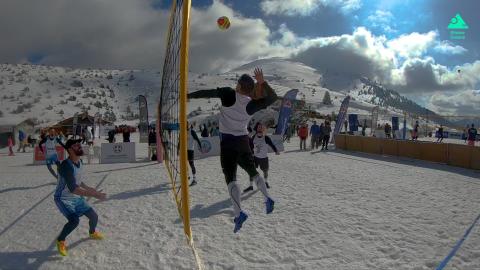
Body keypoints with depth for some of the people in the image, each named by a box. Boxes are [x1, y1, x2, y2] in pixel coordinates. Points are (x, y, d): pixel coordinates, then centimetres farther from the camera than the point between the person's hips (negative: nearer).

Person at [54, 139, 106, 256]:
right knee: (75, 220, -28)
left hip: (77, 198, 8)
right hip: (63, 199, -8)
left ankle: (92, 232, 43)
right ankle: (60, 241, 1)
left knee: (94, 216, 9)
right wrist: (94, 194, -39)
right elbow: (73, 189, -37)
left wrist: (88, 188, 17)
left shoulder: (79, 162, -3)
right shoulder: (66, 165, -30)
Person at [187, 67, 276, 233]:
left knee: (230, 177, -6)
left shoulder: (229, 94, -12)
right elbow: (272, 98, -3)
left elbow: (207, 93, -9)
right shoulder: (251, 104, -5)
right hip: (244, 140, 4)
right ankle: (268, 199, 25)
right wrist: (262, 82, -11)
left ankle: (239, 213, -19)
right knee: (253, 171, 22)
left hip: (228, 141, -4)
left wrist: (188, 96, 3)